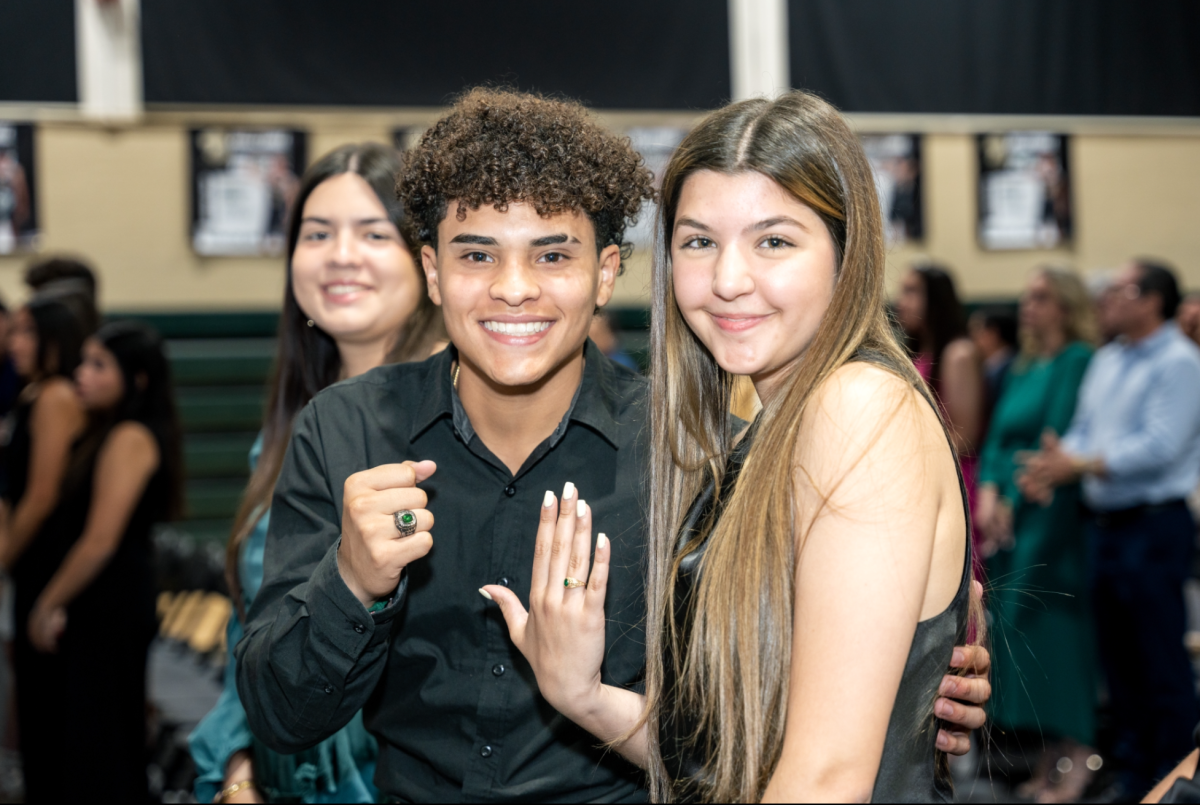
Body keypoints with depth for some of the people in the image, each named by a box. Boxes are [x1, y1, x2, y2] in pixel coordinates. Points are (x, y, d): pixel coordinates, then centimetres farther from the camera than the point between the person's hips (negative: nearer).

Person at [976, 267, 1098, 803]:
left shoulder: (1078, 359, -7)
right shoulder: (1021, 368, 17)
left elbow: (1057, 438, -13)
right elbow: (998, 437, 13)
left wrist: (1015, 502, -12)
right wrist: (988, 492, -4)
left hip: (1054, 514, -8)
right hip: (1009, 517, 8)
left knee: (1053, 629, -8)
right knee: (1019, 628, 7)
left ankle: (1077, 759, -1)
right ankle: (1048, 757, 14)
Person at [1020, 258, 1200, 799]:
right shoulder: (1106, 360, 15)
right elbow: (1083, 429, 13)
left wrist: (1082, 466, -21)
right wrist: (1054, 464, -7)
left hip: (1154, 526, -8)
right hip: (1104, 525, 8)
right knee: (1118, 658, 13)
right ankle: (1133, 774, 23)